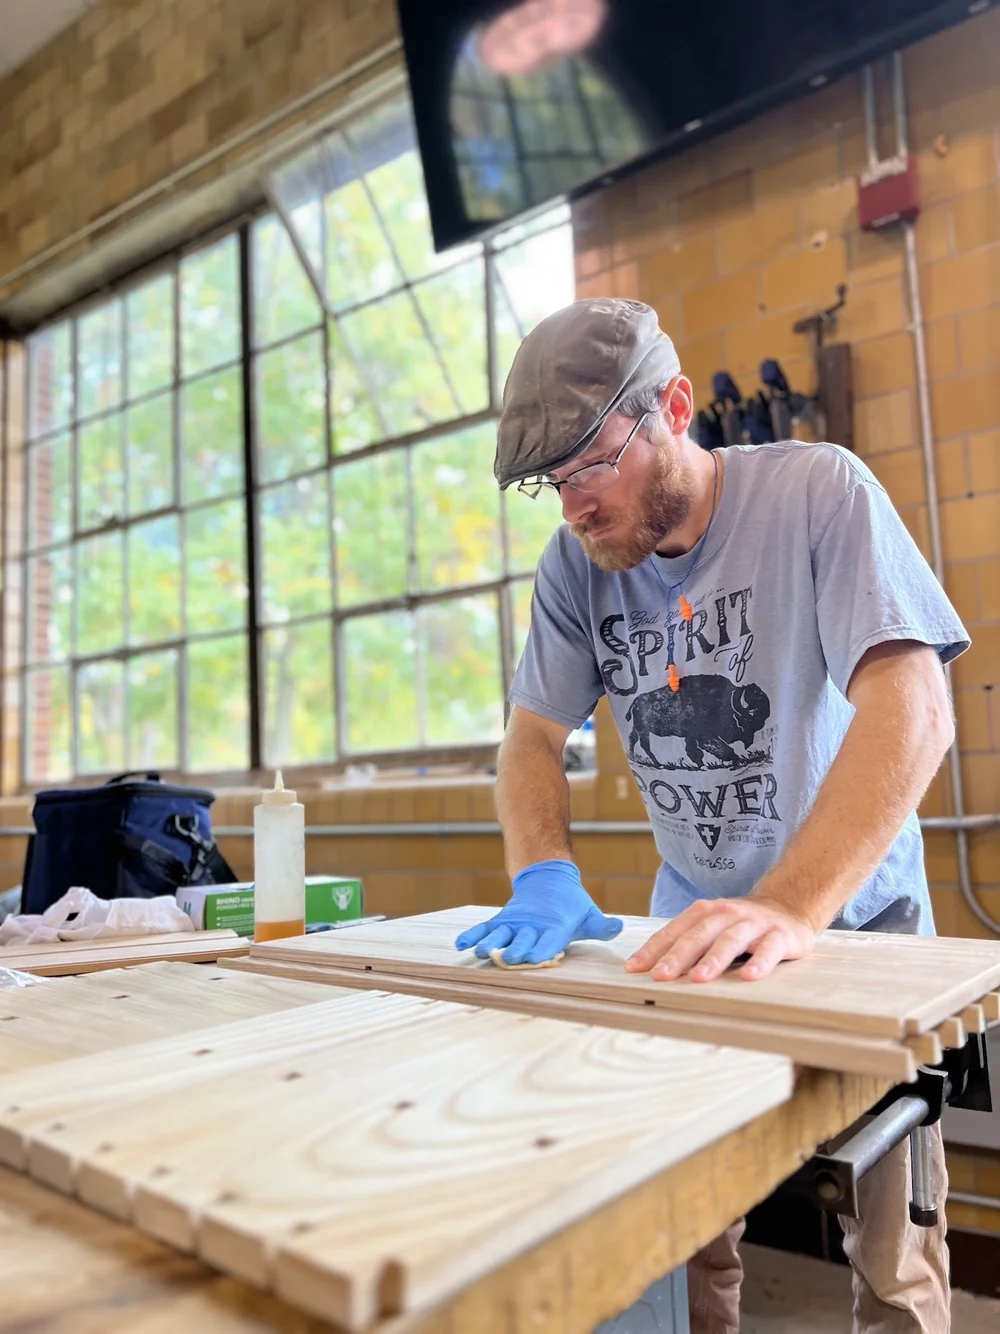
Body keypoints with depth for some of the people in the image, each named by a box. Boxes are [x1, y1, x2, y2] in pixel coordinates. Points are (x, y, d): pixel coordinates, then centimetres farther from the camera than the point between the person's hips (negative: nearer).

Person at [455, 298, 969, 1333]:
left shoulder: (815, 492, -19)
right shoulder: (576, 563, -6)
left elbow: (911, 708, -28)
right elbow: (533, 732, -3)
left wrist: (791, 905, -40)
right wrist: (544, 881, -22)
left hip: (855, 919, -2)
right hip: (693, 923, 3)